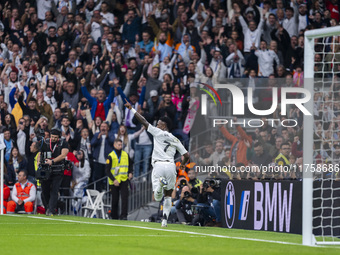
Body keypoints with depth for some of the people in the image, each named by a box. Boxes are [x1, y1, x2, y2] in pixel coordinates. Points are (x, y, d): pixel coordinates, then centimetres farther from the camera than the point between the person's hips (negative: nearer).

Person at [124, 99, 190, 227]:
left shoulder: (158, 133, 6)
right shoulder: (175, 140, 15)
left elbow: (144, 122, 7)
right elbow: (186, 155, 14)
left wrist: (131, 109, 15)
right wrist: (183, 164, 37)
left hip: (158, 165, -3)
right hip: (171, 166, 3)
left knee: (157, 197, -5)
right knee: (168, 195, 17)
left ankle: (160, 183, -38)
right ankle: (165, 218, 5)